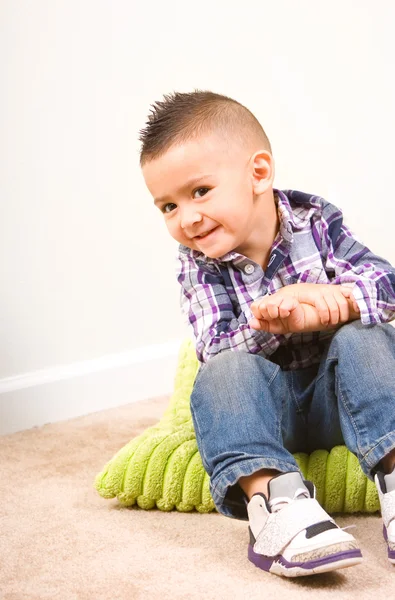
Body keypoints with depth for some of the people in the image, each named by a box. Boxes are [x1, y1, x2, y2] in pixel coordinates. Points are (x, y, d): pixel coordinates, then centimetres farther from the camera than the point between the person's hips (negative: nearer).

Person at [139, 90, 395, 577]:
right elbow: (214, 349, -18)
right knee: (223, 372, -29)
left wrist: (333, 302, -35)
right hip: (261, 404, 0)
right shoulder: (197, 265, -6)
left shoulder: (316, 222, -7)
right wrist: (270, 323, -38)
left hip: (335, 395, 0)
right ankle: (272, 496, -48)